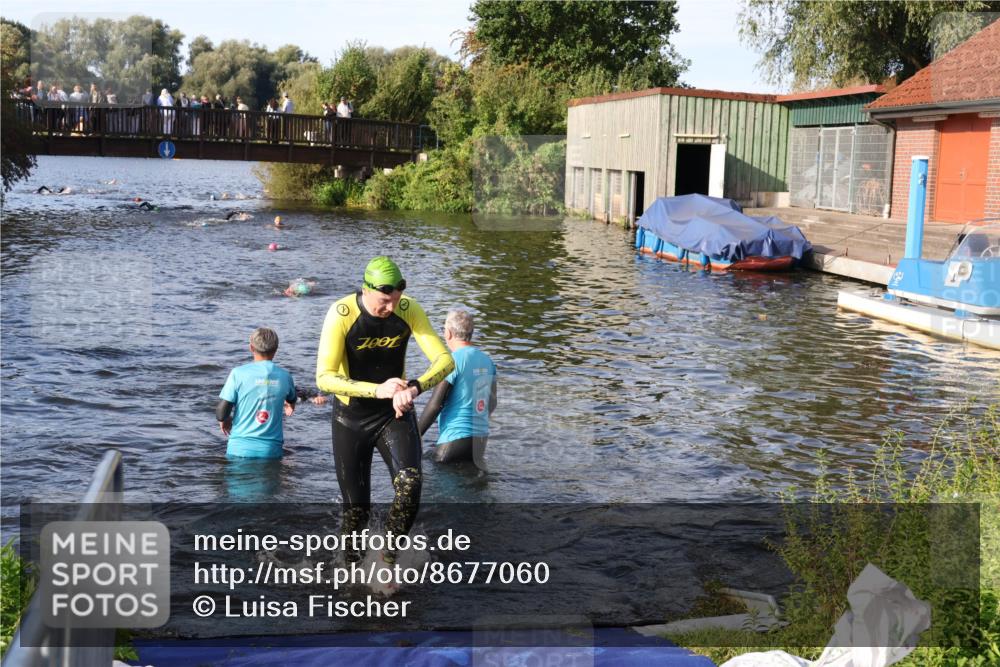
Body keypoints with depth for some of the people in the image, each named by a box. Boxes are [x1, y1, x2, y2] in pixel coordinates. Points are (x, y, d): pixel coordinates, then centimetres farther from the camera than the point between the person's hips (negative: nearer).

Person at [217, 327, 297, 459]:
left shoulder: (238, 373, -5)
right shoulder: (285, 376, 5)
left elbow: (221, 412, -7)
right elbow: (292, 402, 28)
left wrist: (224, 420, 18)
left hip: (241, 448, -2)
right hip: (272, 451, 2)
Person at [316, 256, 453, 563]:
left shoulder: (409, 310, -13)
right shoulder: (341, 314, -21)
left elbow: (445, 359, -17)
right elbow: (324, 377, -26)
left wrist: (414, 387, -36)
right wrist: (377, 390, -38)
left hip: (395, 412, 2)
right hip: (351, 417, -1)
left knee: (410, 483, -23)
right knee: (356, 507, 3)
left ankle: (389, 556, -3)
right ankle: (348, 562, 32)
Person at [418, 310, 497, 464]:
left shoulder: (453, 361, -13)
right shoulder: (487, 360, 9)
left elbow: (435, 405, -16)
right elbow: (492, 403, 17)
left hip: (456, 438, -8)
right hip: (481, 437, 8)